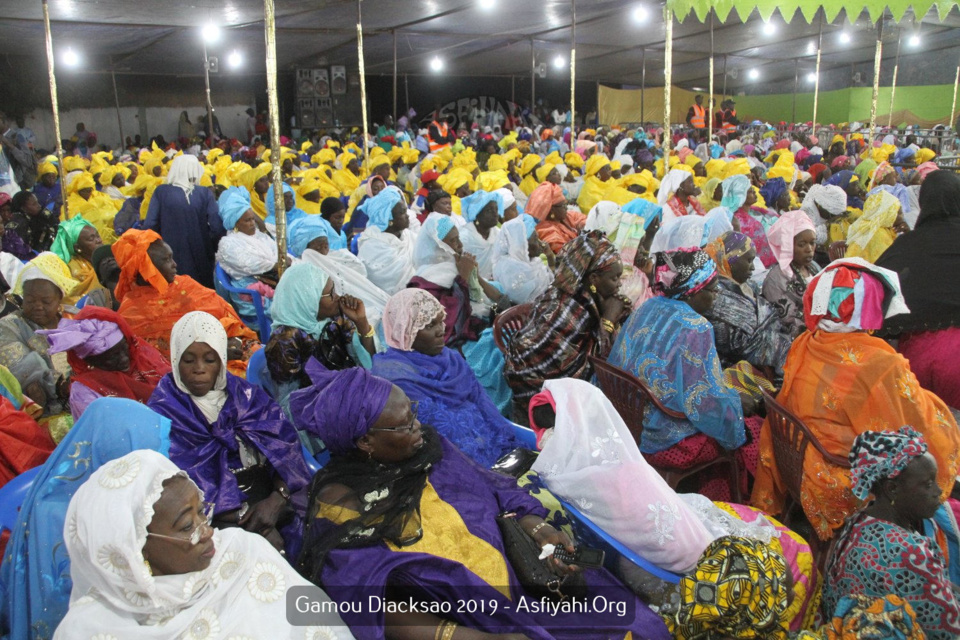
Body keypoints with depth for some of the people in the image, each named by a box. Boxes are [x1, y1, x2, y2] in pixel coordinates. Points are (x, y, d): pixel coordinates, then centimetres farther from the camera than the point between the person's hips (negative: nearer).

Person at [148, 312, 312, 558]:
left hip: (270, 499, 4)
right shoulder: (163, 413, 3)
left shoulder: (247, 395, 14)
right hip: (216, 518, -4)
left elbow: (285, 446, 3)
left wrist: (276, 499, -16)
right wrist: (246, 518, -15)